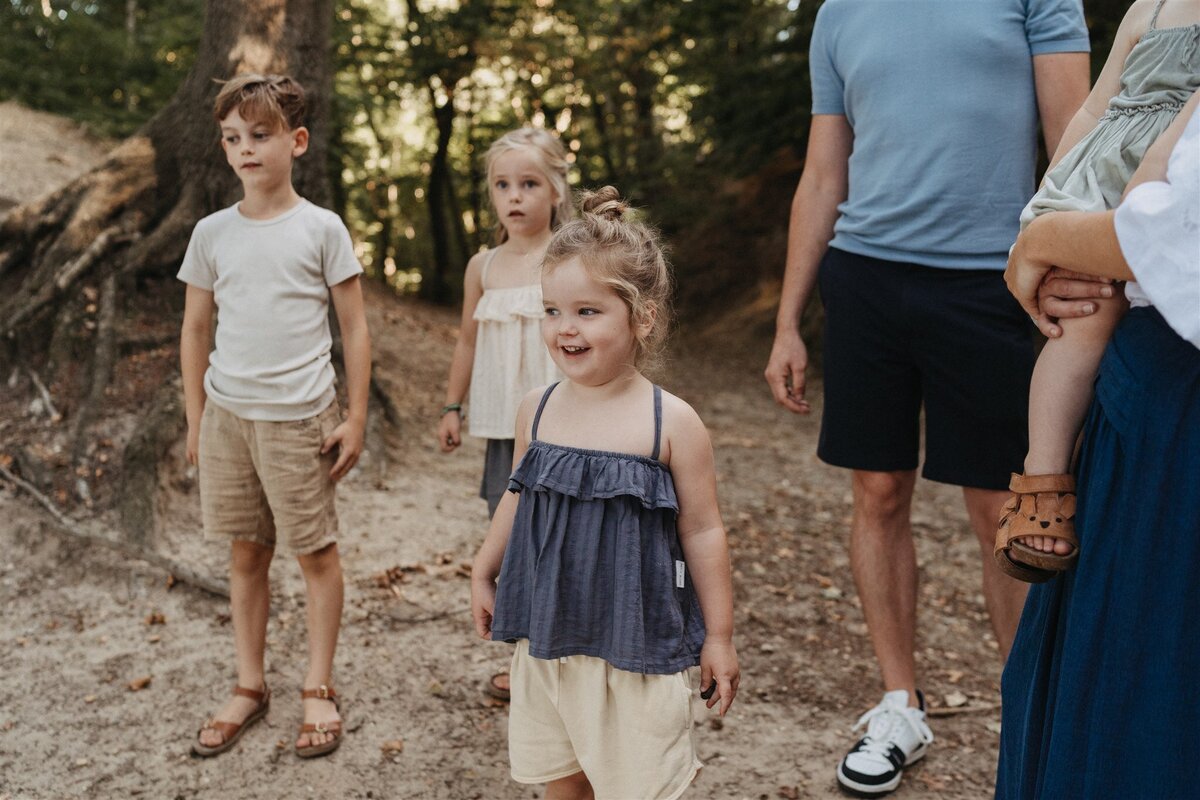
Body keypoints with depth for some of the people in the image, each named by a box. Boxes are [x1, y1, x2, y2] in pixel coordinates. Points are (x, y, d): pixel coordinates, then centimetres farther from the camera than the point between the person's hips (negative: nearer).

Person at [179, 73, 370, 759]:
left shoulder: (321, 228, -4)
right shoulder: (212, 233, 5)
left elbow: (355, 328, -1)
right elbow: (196, 329, 12)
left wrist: (355, 419, -4)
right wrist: (196, 420, 10)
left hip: (298, 415, -3)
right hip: (227, 413, 3)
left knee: (317, 552, 5)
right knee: (246, 552, 12)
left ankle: (320, 690, 19)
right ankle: (250, 688, 24)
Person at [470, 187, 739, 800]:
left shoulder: (671, 423, -14)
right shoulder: (536, 410, -2)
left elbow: (702, 532, -7)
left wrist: (718, 637, -3)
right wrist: (483, 574, 20)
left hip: (635, 641, -4)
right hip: (545, 634, 5)